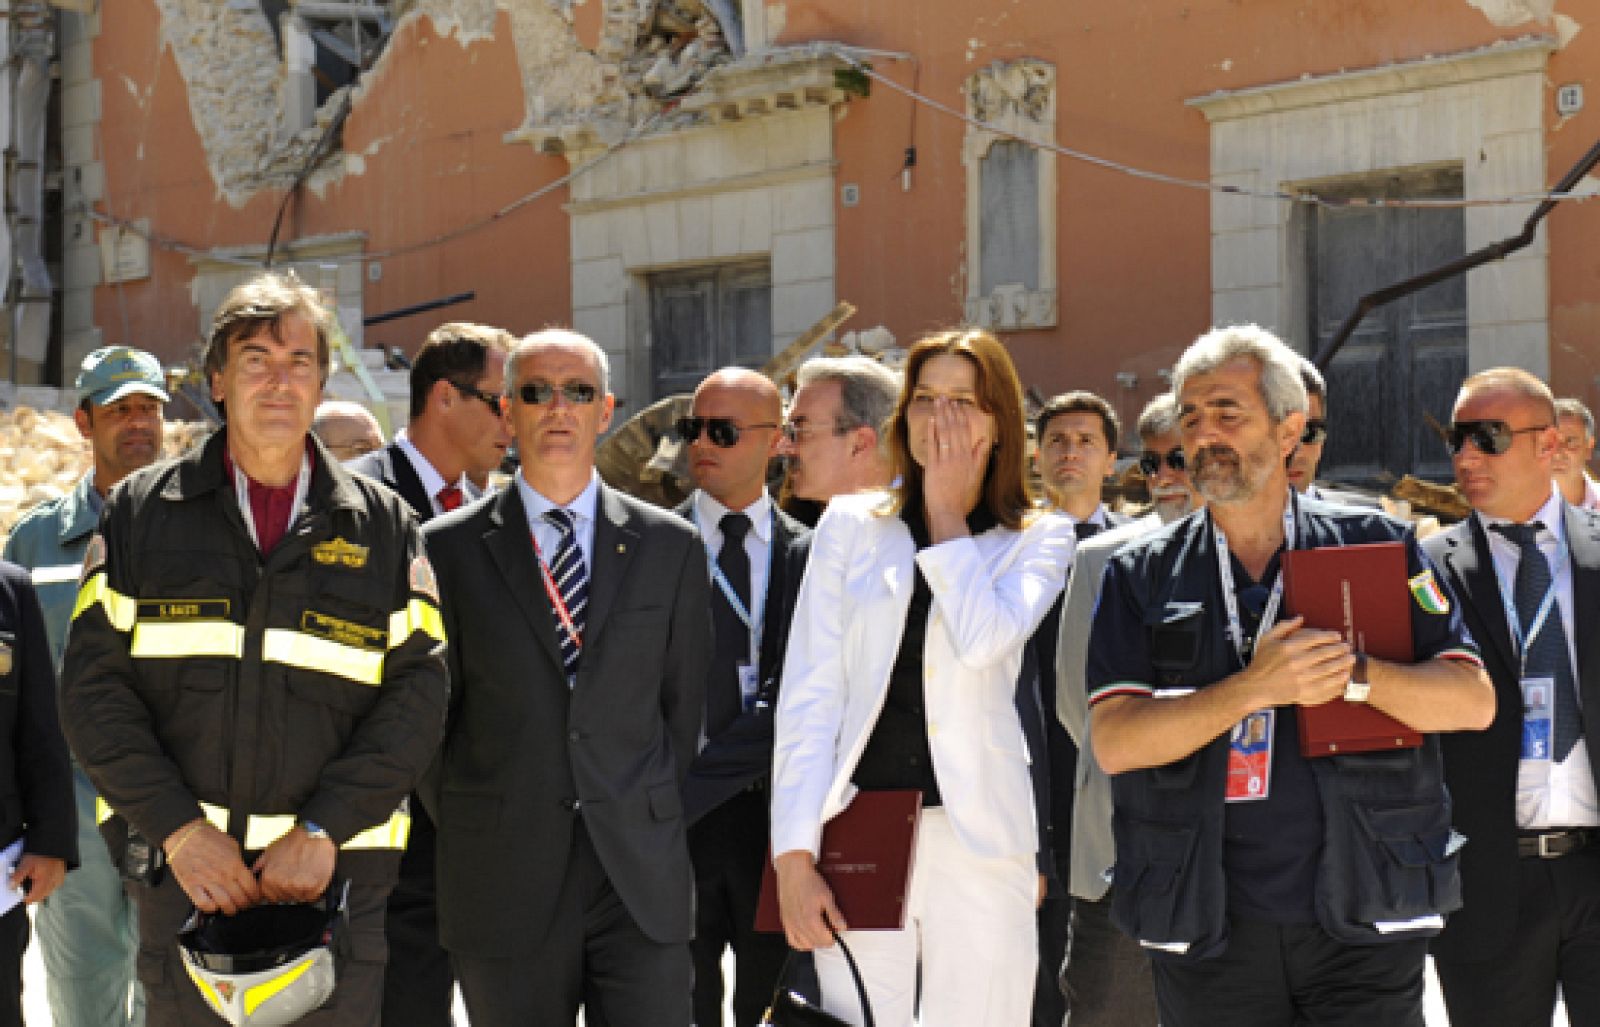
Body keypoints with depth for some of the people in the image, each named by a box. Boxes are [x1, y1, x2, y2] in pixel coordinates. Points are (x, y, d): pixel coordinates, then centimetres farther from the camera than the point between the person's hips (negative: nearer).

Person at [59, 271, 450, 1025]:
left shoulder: (383, 528, 7)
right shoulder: (141, 513, 7)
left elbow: (416, 697, 1)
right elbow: (94, 688, 2)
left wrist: (324, 829, -10)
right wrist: (178, 828, -9)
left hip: (335, 877, 0)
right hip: (181, 873, 0)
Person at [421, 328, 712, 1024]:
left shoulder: (670, 546, 8)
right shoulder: (450, 549, 4)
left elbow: (683, 704, 12)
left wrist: (651, 823, 9)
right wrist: (466, 836, 4)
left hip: (641, 883, 1)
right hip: (504, 887, -1)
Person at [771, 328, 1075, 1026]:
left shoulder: (1038, 540, 8)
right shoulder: (849, 525, 11)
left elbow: (983, 641, -13)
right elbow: (808, 696, 5)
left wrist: (947, 516, -1)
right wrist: (794, 855, -4)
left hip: (977, 834, -1)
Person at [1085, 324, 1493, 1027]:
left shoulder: (1374, 546, 7)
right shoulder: (1141, 577, 7)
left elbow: (1474, 701, 1)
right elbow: (1114, 742, -5)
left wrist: (1353, 674, -16)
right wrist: (1254, 688, -17)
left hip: (1364, 918, 0)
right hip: (1208, 930, 1)